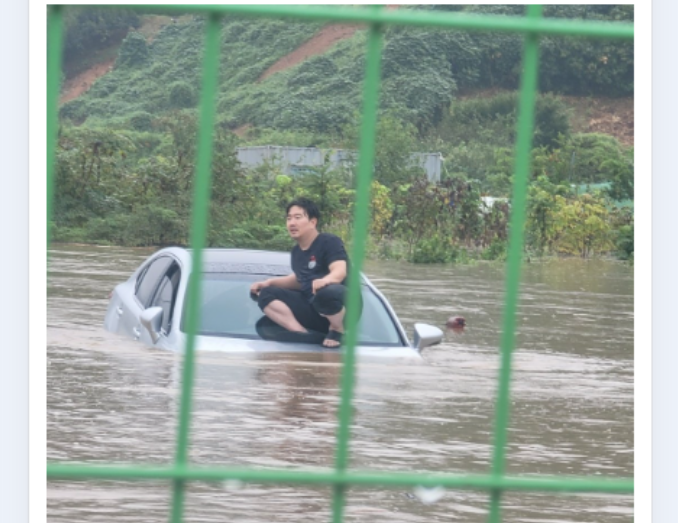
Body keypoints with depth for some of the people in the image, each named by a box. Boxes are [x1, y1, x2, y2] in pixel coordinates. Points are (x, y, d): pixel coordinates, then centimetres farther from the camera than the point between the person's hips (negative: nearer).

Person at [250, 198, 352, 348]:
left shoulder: (330, 242, -9)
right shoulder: (297, 251, 14)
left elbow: (340, 271, -24)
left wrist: (324, 280, -47)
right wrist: (269, 282, 15)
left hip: (342, 303, -7)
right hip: (312, 308, 8)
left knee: (326, 293, -43)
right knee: (265, 295, -4)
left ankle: (337, 329, -9)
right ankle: (303, 335, -23)